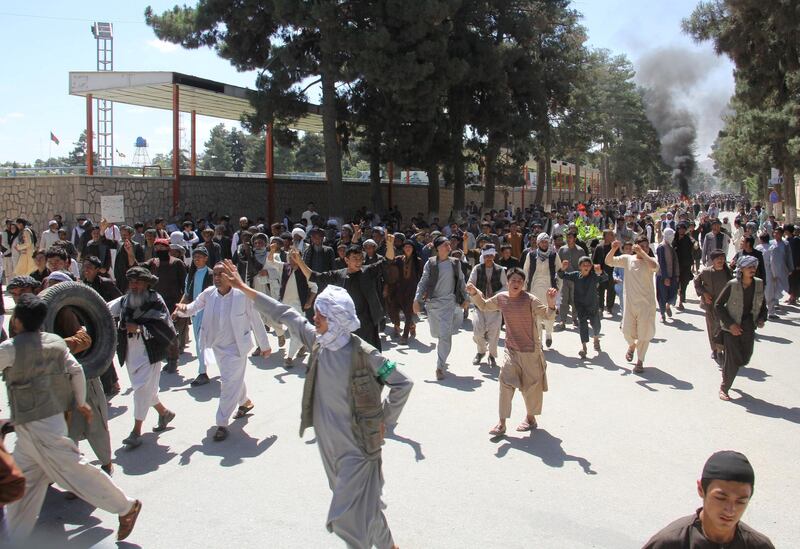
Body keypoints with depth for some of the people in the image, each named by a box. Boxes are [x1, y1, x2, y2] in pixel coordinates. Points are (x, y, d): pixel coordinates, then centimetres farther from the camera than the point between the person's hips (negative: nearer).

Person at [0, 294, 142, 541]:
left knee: (73, 470, -1)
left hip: (35, 426, -8)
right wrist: (81, 402, 16)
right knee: (22, 478, 17)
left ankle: (125, 506, 6)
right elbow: (76, 370, 5)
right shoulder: (56, 342, 3)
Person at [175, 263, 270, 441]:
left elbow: (256, 321, -13)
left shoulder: (243, 295, -23)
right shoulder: (208, 293, -12)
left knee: (229, 383, -6)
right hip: (217, 346, 5)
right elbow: (194, 307, 4)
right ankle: (245, 402, 51)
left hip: (235, 347, -5)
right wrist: (183, 309, -21)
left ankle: (222, 424, 7)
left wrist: (264, 345, -4)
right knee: (234, 379, 24)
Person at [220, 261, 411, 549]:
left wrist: (384, 420, -10)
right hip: (329, 443, 6)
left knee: (349, 517, -3)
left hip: (357, 447, -6)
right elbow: (285, 314, 3)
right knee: (361, 502, 20)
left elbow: (403, 384, -15)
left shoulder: (363, 354, -21)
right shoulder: (318, 341, -4)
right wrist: (244, 288, 6)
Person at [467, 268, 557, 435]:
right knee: (505, 382, -6)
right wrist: (474, 294, 0)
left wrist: (551, 303, -41)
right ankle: (502, 423, 1)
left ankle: (530, 418, 33)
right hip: (511, 350, 3)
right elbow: (484, 306, 16)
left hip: (530, 351, -3)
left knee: (532, 384, 10)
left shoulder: (530, 300, -16)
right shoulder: (501, 298, -2)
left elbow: (548, 315, -22)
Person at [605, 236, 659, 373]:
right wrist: (613, 249, -19)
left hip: (646, 303, -2)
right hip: (630, 302, 2)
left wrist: (641, 252, -26)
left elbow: (654, 266, -29)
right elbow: (608, 261, -2)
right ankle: (632, 346, 43)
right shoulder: (627, 259, 2)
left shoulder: (650, 261, -5)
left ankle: (640, 361, 20)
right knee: (627, 331, 7)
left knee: (644, 333, 3)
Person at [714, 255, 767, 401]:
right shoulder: (732, 284, -16)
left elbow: (762, 305, 12)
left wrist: (762, 319, -6)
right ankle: (724, 388, 14)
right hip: (732, 327, -5)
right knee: (733, 359, -3)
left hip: (749, 326, 5)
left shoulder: (759, 284, -2)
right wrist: (730, 324, -16)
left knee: (745, 358, 11)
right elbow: (718, 305, -11)